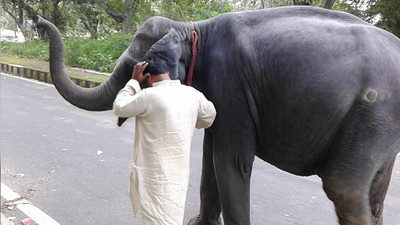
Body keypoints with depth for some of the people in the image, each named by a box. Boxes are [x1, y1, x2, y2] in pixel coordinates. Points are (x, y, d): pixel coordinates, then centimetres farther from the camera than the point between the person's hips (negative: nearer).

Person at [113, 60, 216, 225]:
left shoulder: (149, 96, -17)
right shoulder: (192, 94, 0)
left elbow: (119, 108, -2)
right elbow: (209, 118, 17)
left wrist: (134, 81, 6)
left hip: (157, 175, -7)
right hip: (178, 171, 7)